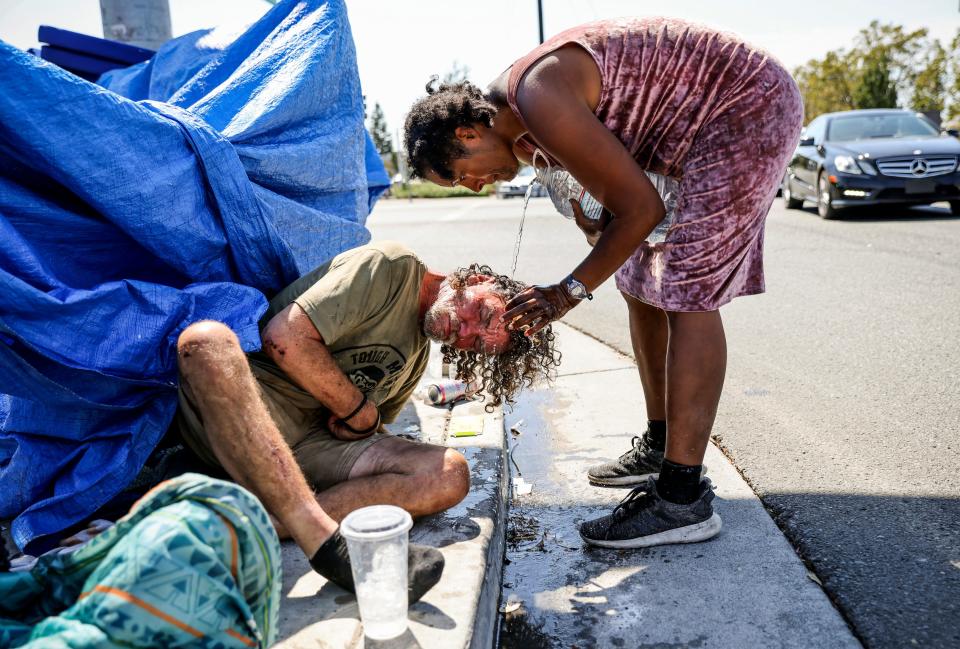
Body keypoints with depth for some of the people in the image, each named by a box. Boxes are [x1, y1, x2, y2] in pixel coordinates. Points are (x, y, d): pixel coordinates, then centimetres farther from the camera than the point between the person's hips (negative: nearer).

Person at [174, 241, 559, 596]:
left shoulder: (418, 354, 20)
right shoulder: (391, 267, -5)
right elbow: (285, 336, -14)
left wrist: (368, 425, -5)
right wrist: (359, 410, -6)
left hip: (314, 440, 6)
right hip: (237, 414, -5)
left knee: (450, 475, -16)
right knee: (208, 338, -39)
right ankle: (324, 542, -46)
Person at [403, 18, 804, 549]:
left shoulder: (539, 98, -27)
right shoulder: (522, 123, 4)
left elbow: (641, 209, -23)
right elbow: (605, 213, 7)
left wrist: (570, 291, -15)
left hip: (748, 106, -10)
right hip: (701, 125, 10)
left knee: (688, 294, -16)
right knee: (641, 282, 10)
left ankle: (684, 499, -12)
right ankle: (661, 445, 21)